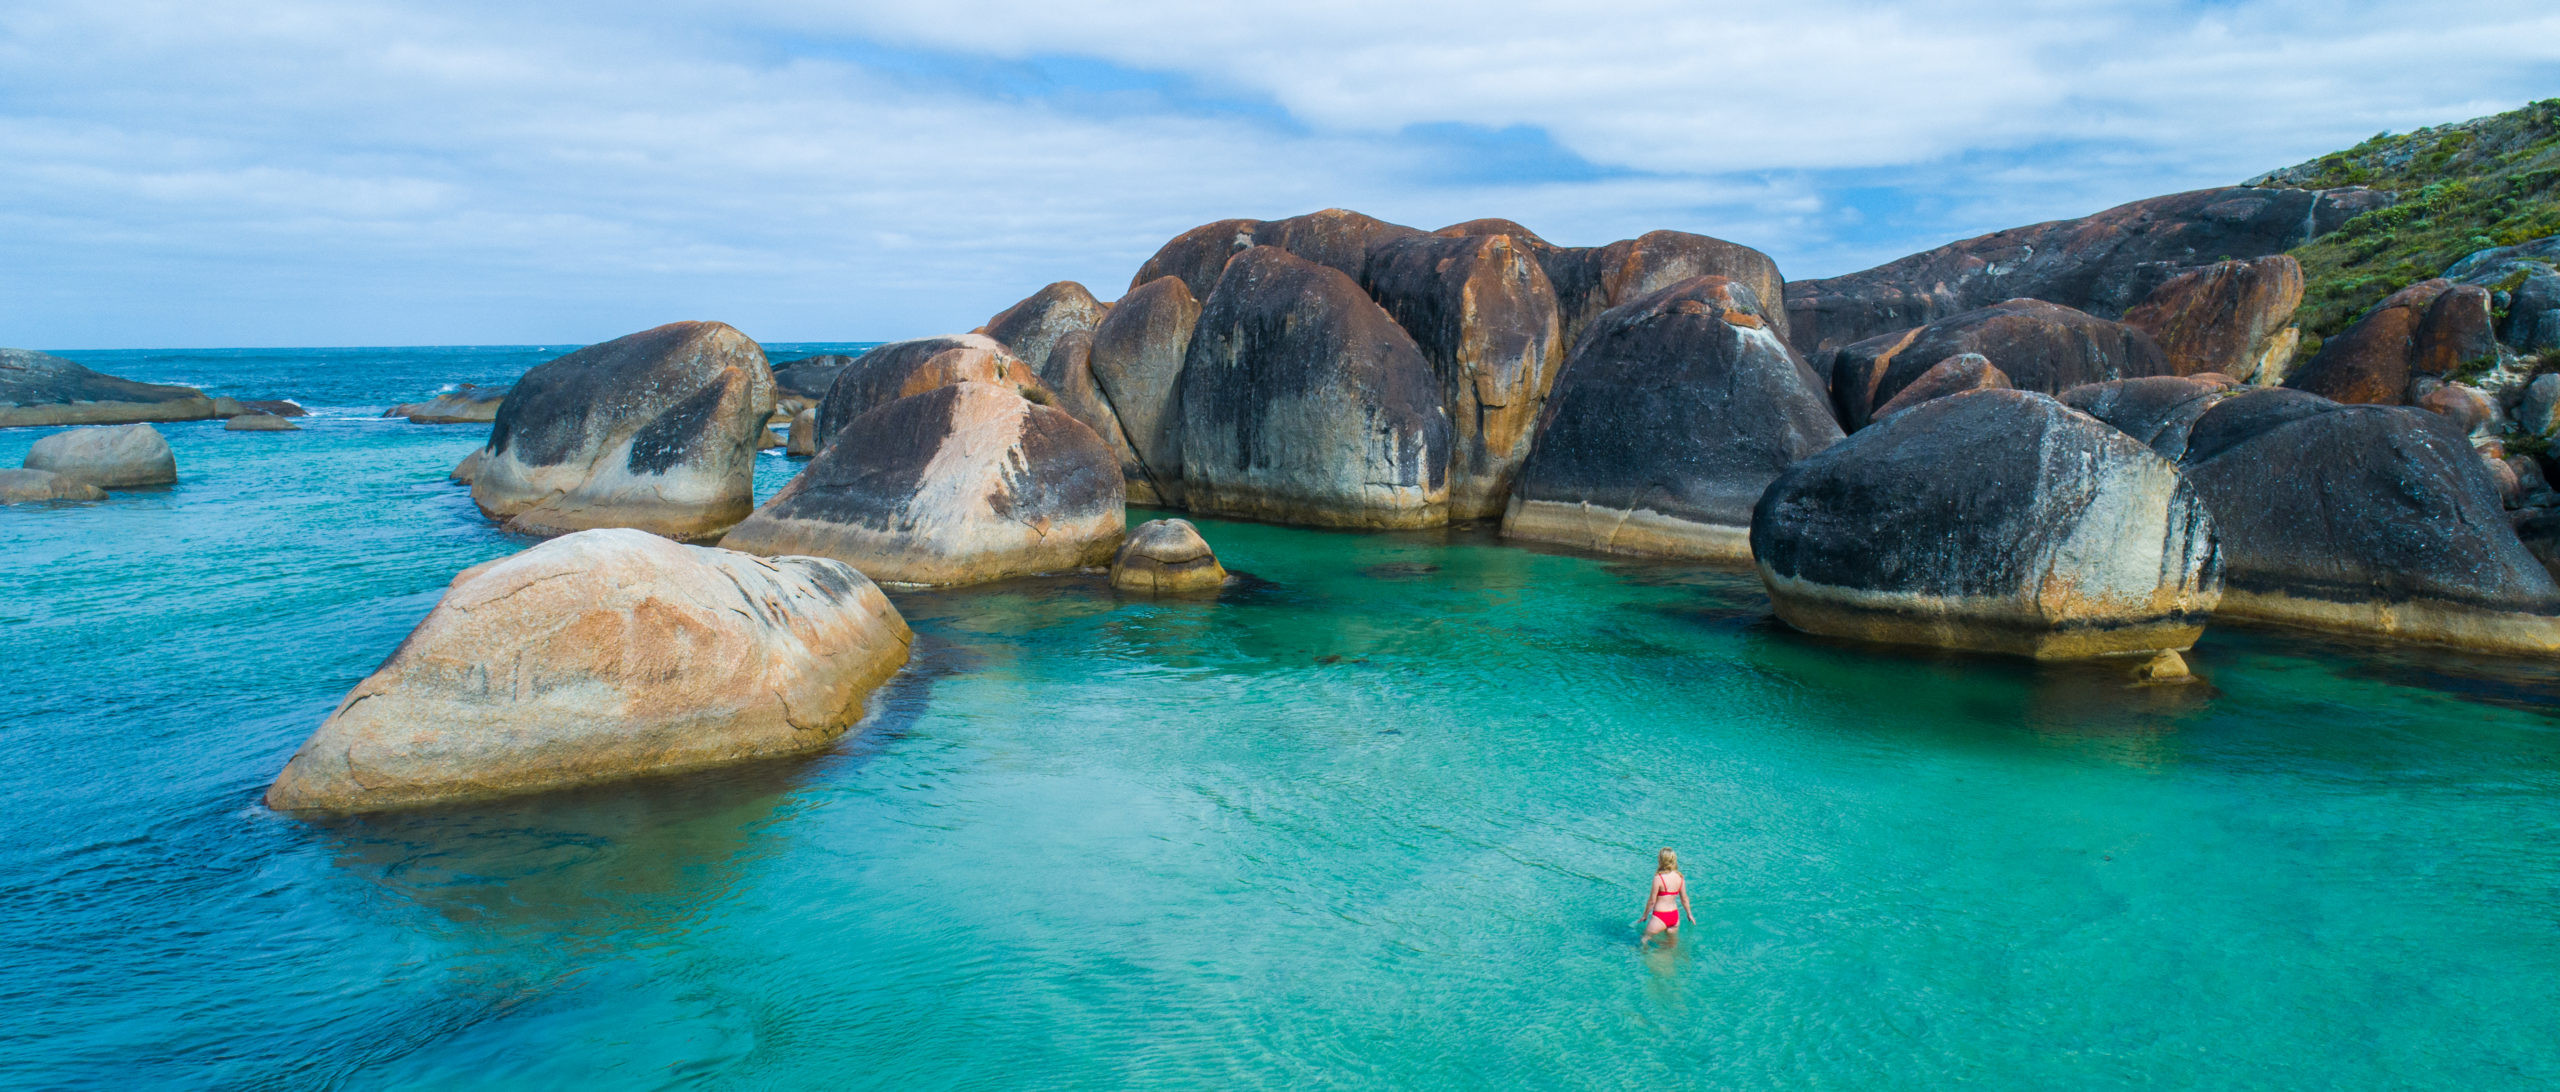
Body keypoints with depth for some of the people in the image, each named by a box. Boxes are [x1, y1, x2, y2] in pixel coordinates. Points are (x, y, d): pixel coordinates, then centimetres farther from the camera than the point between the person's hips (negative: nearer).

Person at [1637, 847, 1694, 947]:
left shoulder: (1659, 878, -18)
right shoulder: (1680, 877, -2)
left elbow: (1652, 901, -11)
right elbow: (1684, 899, 8)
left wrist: (1644, 916, 2)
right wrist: (1689, 914, 24)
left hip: (1660, 917, -6)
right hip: (1675, 916, 6)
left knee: (1644, 940, 9)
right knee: (1672, 943, 23)